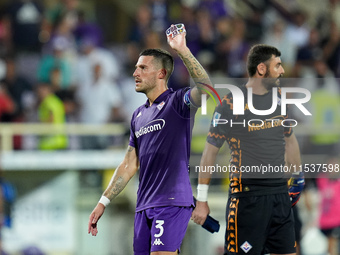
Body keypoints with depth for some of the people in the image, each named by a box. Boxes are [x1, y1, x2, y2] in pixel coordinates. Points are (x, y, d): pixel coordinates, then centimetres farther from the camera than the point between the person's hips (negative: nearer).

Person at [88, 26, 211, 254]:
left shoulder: (177, 102, -3)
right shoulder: (139, 115, 19)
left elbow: (205, 87, -25)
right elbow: (130, 165, 22)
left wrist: (182, 50, -32)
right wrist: (103, 202, 19)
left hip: (172, 203, -8)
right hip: (144, 207, 8)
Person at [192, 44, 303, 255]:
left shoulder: (280, 98, 8)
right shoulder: (231, 104, -10)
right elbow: (210, 151, -6)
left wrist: (298, 178, 23)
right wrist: (202, 201, -5)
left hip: (280, 192, 6)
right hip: (248, 195, -6)